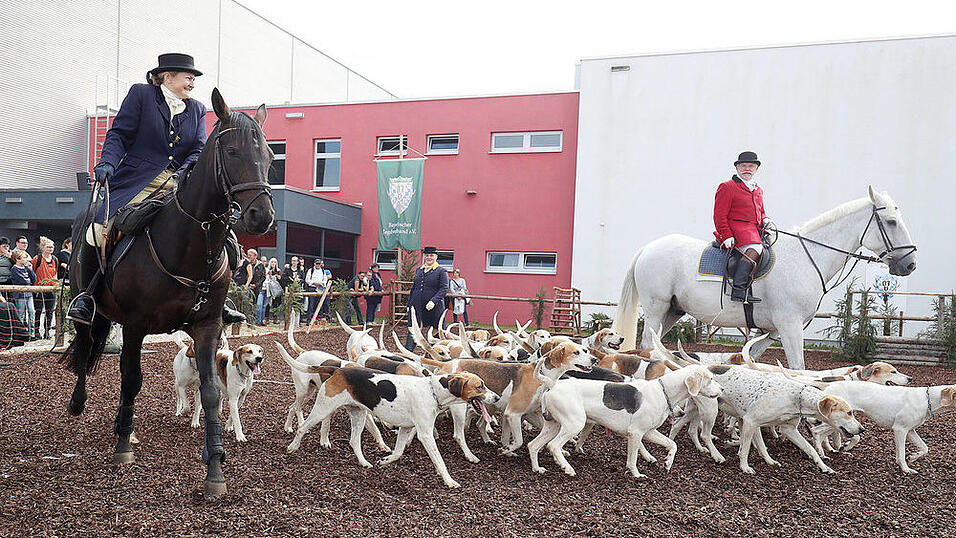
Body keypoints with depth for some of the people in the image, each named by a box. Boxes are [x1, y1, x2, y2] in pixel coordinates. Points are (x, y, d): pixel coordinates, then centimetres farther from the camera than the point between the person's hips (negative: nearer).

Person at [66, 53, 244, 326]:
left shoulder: (197, 109, 17)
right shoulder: (141, 94, 7)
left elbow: (199, 149, 8)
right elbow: (119, 134, 3)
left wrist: (186, 172, -13)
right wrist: (108, 162, -15)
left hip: (178, 186, 4)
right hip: (137, 183, -3)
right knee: (96, 235, -20)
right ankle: (86, 295, 6)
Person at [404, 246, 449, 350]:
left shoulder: (442, 271, 0)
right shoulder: (418, 270, 15)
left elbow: (444, 289, -9)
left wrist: (433, 301, -22)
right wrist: (409, 305, 14)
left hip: (434, 307, -4)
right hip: (417, 306, 4)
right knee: (412, 331, -2)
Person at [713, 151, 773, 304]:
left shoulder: (758, 190, 26)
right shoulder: (727, 187, 2)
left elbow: (761, 212, 36)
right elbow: (719, 215, -5)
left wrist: (765, 220, 11)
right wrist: (727, 236, -16)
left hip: (755, 230, 9)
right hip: (736, 229, -9)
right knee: (754, 249, -33)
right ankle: (739, 291, -41)